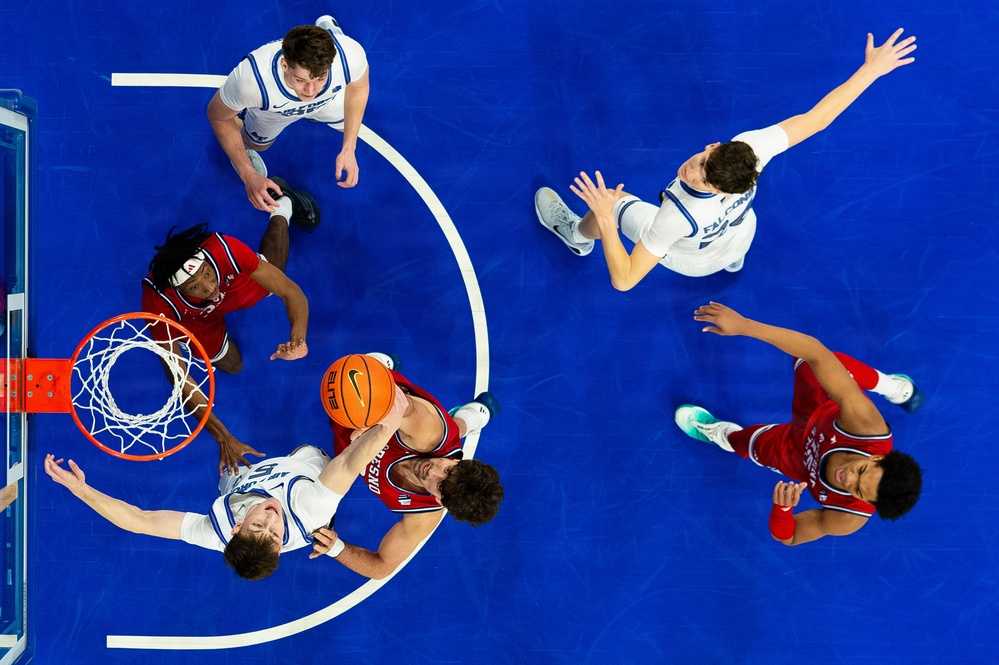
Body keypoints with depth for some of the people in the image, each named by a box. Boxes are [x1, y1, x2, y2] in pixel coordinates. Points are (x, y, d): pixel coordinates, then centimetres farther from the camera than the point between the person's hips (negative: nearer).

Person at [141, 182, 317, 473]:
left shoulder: (224, 249, -46)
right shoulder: (159, 304, -46)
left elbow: (291, 291, -38)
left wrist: (298, 338, -58)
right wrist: (224, 438, -42)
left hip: (236, 286, 1)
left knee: (274, 275, 29)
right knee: (232, 365, 17)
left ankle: (281, 207, 51)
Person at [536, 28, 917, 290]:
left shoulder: (677, 216, -51)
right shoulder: (750, 148, -43)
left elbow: (624, 280, -44)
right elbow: (818, 118, -34)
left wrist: (604, 219, -51)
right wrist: (871, 69, -28)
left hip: (690, 260, -3)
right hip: (739, 238, 4)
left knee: (611, 203, 13)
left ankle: (579, 235, 50)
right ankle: (734, 259, 72)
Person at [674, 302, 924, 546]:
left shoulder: (849, 518, -43)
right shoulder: (864, 422, -46)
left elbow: (788, 537, -28)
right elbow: (816, 353, -51)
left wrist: (782, 508, -53)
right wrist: (743, 325, -58)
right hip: (818, 417, 1)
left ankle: (719, 433, 60)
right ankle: (895, 389, 35)